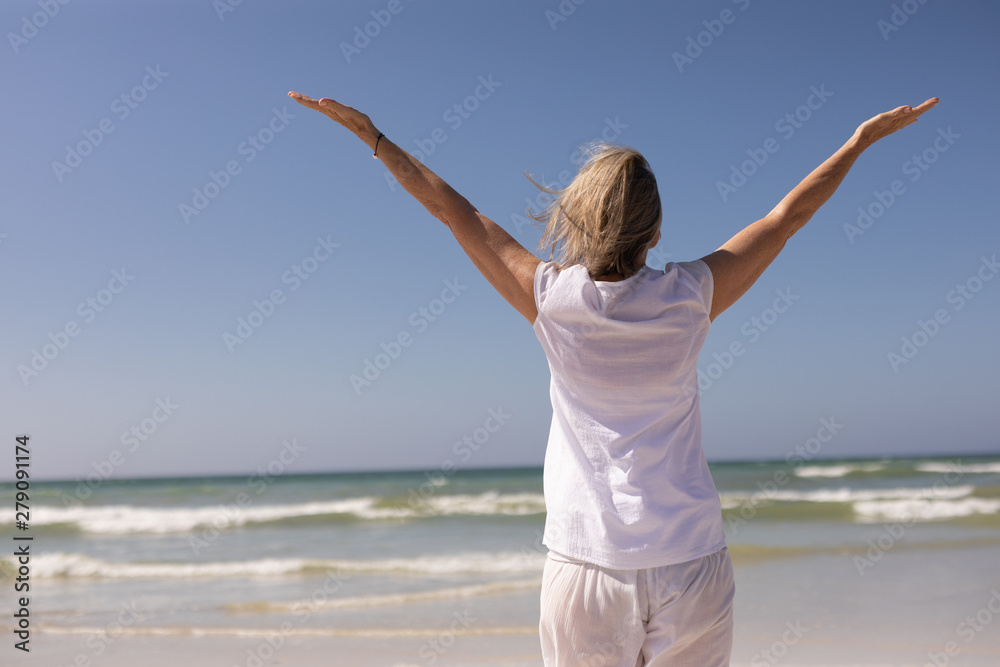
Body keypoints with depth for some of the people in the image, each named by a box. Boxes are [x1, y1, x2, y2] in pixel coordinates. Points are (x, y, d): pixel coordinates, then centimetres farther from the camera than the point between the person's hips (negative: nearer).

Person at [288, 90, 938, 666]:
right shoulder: (690, 297, -6)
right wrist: (863, 138, 21)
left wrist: (369, 131, 12)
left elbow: (453, 208, 1)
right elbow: (787, 215, 7)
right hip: (693, 567, 1)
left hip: (586, 570, -1)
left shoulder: (552, 299, -8)